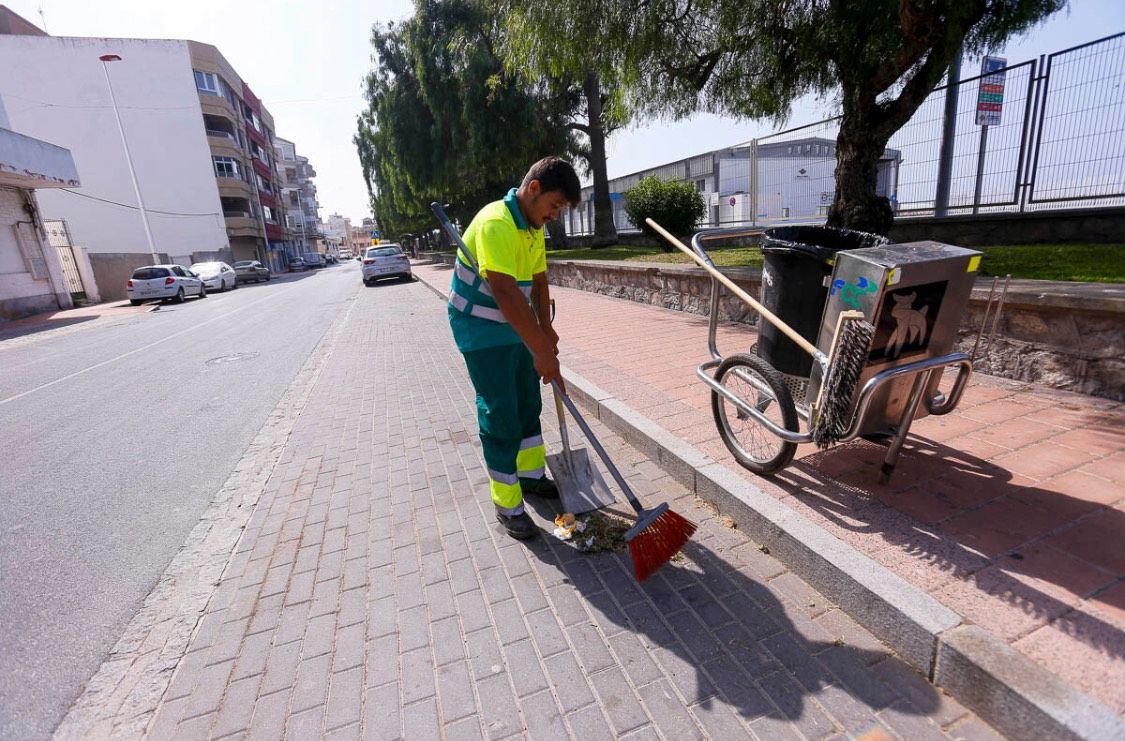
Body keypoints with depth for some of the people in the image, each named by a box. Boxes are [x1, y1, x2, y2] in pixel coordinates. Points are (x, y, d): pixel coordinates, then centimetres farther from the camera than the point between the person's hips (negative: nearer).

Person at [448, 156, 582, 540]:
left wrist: (545, 330, 1)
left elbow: (538, 283, 12)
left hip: (517, 330, 9)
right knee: (500, 418, -3)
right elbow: (506, 293, -33)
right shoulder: (496, 223, -24)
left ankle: (531, 476, 36)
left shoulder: (534, 228, 6)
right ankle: (508, 505, 13)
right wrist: (542, 351, -33)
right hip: (483, 335, -9)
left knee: (529, 406, 16)